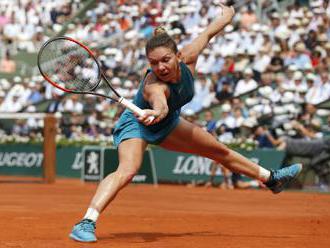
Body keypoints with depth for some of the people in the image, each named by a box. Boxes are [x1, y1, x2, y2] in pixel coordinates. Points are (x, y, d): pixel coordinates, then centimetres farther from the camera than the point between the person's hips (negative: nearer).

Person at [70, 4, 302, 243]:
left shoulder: (188, 58, -24)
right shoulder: (153, 85, -41)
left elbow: (207, 33, -4)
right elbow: (160, 104, -65)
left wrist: (227, 14, 13)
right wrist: (155, 113, -87)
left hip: (168, 124, 7)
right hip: (136, 124, -7)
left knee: (221, 151, 20)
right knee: (127, 170, -36)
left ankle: (271, 178, 41)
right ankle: (87, 223, -44)